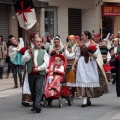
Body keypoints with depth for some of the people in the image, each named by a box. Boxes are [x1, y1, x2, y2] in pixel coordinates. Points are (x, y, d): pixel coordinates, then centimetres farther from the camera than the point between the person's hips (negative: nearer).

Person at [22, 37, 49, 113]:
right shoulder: (28, 51, 13)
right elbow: (23, 60, -1)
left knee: (38, 90, -15)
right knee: (32, 90, 8)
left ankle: (37, 105, -24)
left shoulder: (44, 53, 10)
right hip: (31, 73, 2)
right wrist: (29, 54, -14)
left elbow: (46, 64, -1)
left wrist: (38, 68, -12)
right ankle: (34, 105, 20)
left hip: (40, 74, -2)